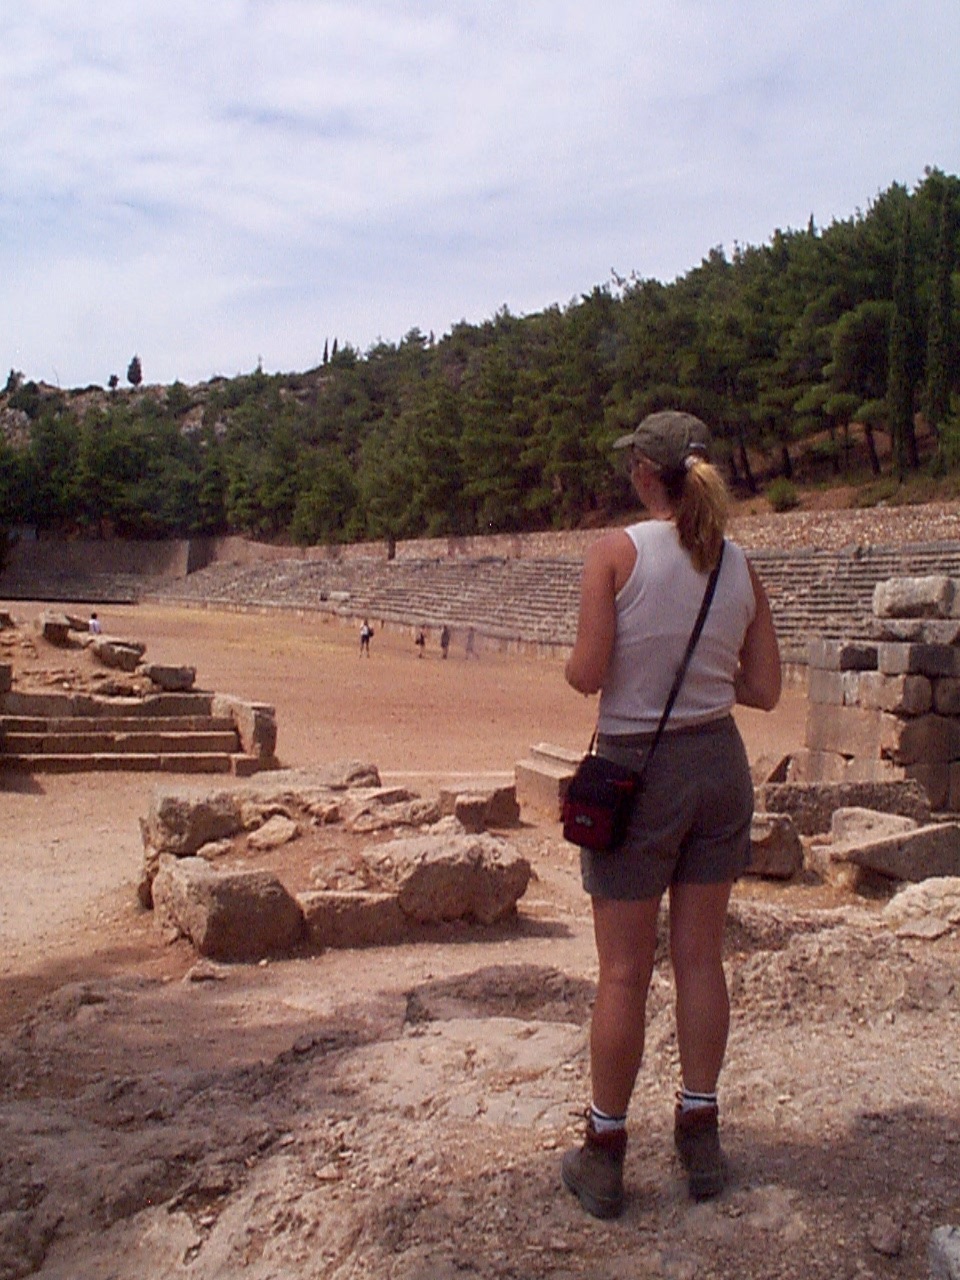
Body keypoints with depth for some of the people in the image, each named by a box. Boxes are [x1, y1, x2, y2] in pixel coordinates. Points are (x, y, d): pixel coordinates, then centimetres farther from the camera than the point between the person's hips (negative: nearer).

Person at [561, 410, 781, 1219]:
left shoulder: (617, 552, -12)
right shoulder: (739, 566, 1)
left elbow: (586, 674, -16)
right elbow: (765, 691, 3)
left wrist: (571, 661, 5)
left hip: (636, 769, -4)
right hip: (719, 765, 4)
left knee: (625, 972, 5)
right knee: (701, 957, 14)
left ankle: (605, 1154, 19)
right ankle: (700, 1136, 26)